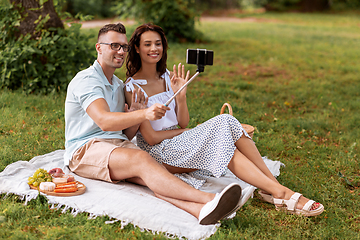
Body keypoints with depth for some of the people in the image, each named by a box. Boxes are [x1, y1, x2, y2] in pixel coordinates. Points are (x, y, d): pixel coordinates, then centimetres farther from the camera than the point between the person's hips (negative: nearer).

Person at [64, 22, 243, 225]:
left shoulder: (118, 85, 20)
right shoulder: (86, 80, -7)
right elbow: (104, 121, -26)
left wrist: (135, 114, -5)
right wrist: (143, 115, -41)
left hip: (117, 145, 7)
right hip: (85, 150, -6)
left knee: (157, 170, -26)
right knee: (142, 159, -34)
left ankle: (200, 209, -54)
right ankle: (208, 199, -52)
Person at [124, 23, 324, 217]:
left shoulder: (168, 77, 9)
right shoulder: (133, 87, -10)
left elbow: (183, 123, 6)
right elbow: (151, 137, -12)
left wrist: (181, 96, -9)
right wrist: (184, 131, -4)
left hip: (178, 142, 6)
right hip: (158, 151, -6)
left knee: (225, 121, -23)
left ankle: (276, 189, -28)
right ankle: (280, 192, -31)